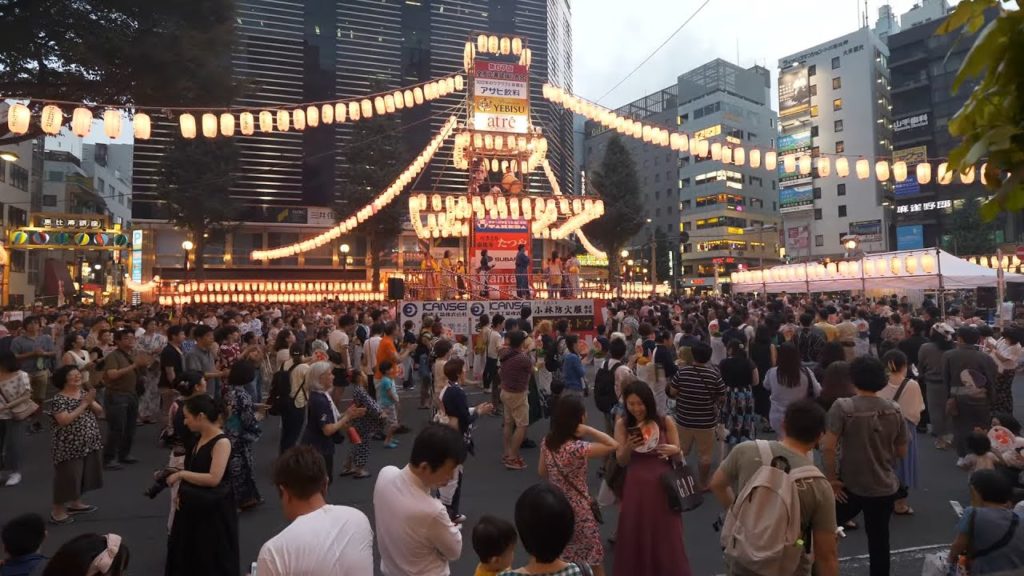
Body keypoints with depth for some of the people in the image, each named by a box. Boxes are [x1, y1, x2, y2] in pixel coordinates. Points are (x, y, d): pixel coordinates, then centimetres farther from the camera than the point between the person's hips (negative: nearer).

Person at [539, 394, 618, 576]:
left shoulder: (547, 442, -7)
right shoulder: (578, 448, -28)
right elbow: (614, 445, -26)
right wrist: (588, 430, -27)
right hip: (578, 508, -6)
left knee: (559, 557, 23)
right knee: (592, 556, 14)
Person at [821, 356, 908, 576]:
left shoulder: (843, 407, -16)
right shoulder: (895, 410, -2)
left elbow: (828, 447, -23)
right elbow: (902, 452, 6)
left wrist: (831, 479, -13)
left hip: (851, 486, -4)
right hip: (885, 487, 4)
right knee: (879, 540, 17)